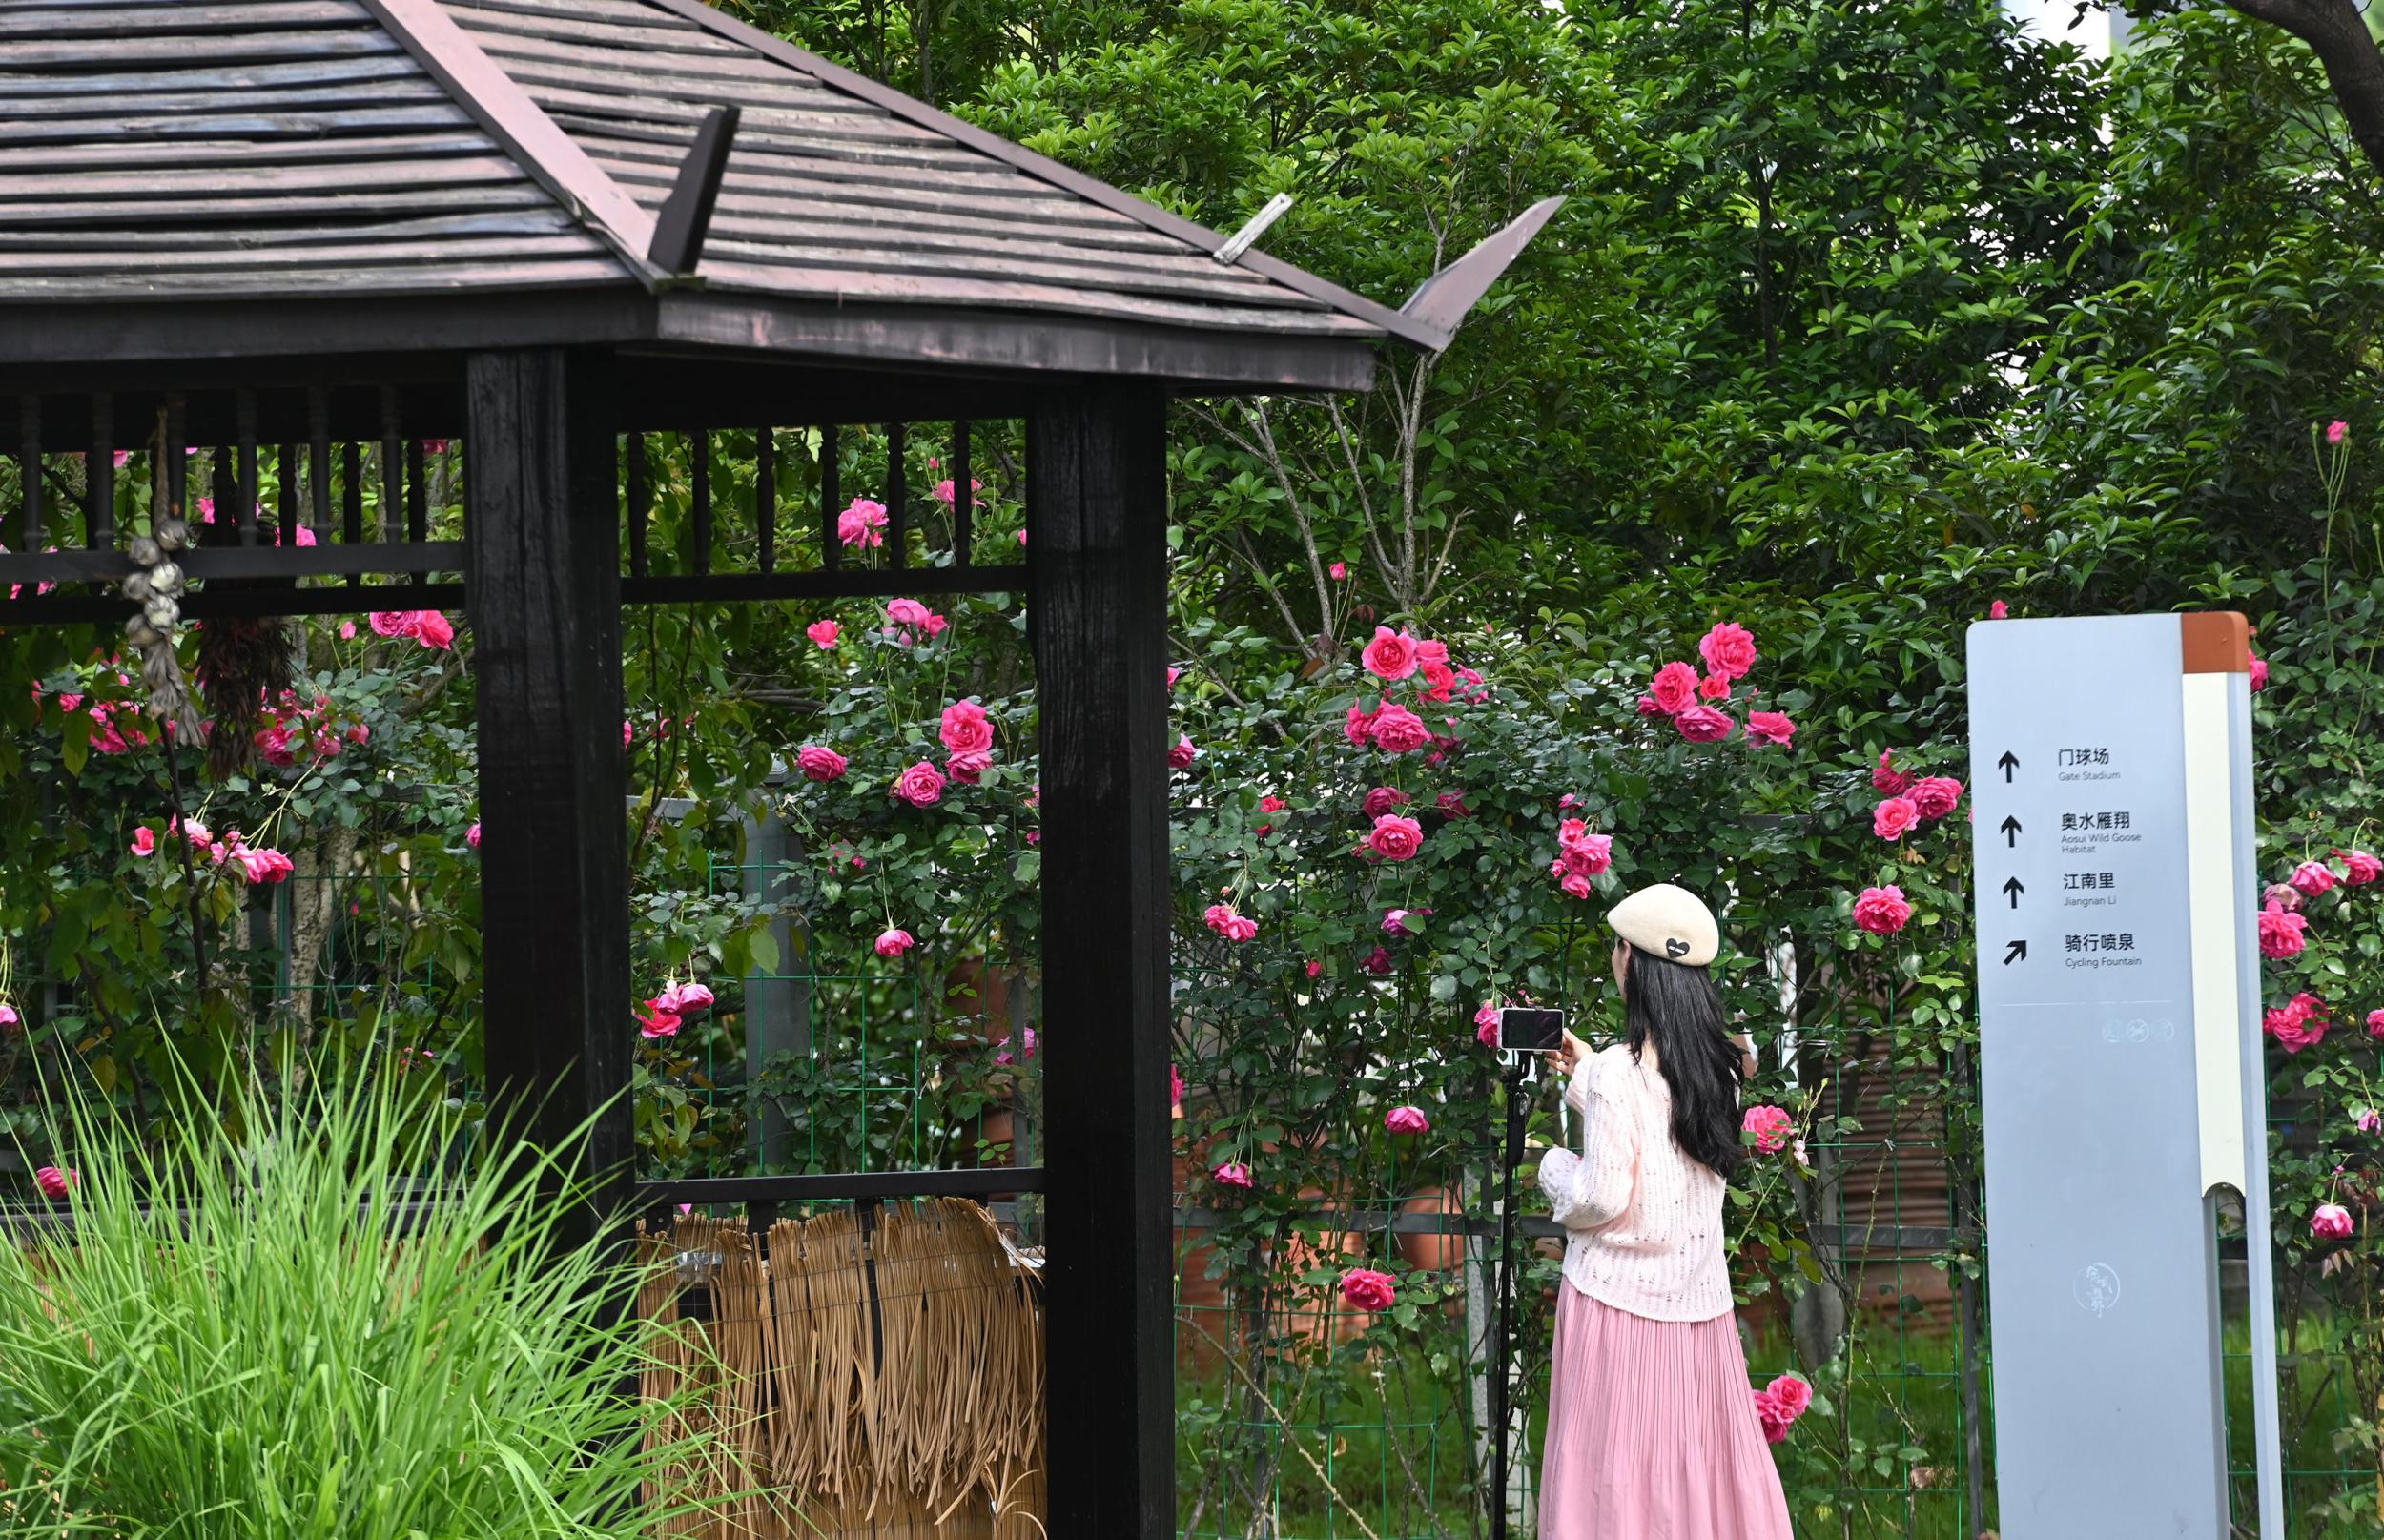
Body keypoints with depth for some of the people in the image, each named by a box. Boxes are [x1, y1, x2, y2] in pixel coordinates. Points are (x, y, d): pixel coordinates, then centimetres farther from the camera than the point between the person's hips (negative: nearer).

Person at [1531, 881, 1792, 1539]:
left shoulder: (1616, 1073, -17)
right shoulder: (1721, 1066, 4)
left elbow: (1602, 1197, -18)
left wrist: (1555, 1165, 2)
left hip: (1618, 1292, -6)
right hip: (1699, 1294, 6)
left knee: (1615, 1475, 1)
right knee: (1704, 1459, 11)